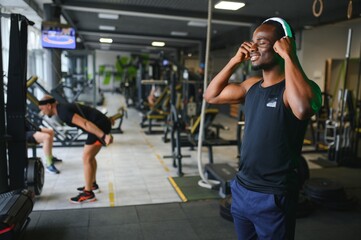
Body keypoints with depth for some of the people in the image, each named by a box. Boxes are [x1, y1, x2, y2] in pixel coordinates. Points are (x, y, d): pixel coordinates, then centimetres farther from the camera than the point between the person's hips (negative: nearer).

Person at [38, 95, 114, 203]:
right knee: (90, 156, 21)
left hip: (100, 125, -10)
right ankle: (92, 184, 35)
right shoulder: (63, 108, 17)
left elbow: (85, 124, -26)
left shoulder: (63, 112, -14)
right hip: (101, 123, 10)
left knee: (86, 158, -5)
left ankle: (88, 193, 3)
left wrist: (104, 136, -32)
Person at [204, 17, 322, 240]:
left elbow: (302, 109, -40)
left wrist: (289, 55, -28)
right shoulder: (252, 85, 6)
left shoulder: (293, 88, -17)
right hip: (241, 189, 7)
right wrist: (235, 60, 2)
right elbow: (211, 96, 11)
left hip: (273, 197, -7)